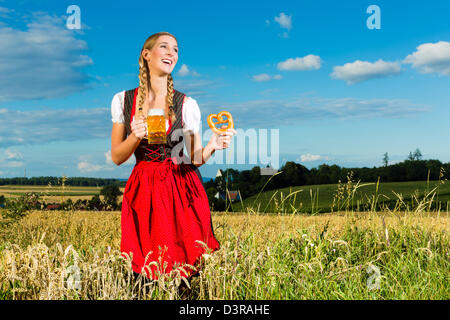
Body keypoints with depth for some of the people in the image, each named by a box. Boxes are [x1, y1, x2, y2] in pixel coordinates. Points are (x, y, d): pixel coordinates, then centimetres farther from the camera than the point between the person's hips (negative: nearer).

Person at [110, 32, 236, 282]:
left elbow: (195, 158, -3)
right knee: (146, 273, 3)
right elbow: (117, 157, 3)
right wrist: (135, 136, -16)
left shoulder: (187, 104, -3)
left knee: (185, 273, 1)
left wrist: (213, 146, -23)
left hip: (181, 190, -1)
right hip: (143, 192, 1)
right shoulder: (123, 100, 2)